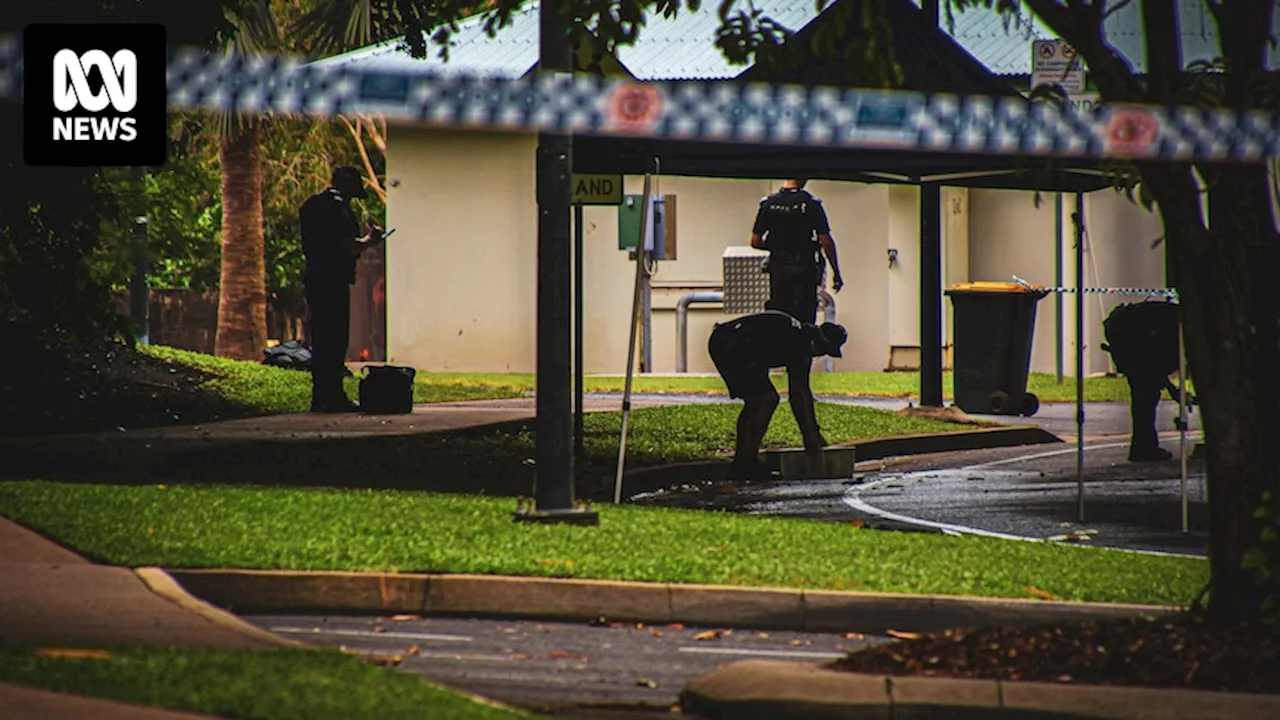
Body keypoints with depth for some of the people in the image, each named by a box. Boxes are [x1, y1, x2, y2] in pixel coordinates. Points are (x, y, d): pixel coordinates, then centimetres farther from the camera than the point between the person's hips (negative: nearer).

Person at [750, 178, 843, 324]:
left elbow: (755, 242, 4)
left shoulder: (768, 203, 1)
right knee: (805, 323, -1)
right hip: (804, 267, -3)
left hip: (777, 267, 3)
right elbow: (826, 242, -11)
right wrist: (836, 274, -3)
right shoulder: (811, 204, -9)